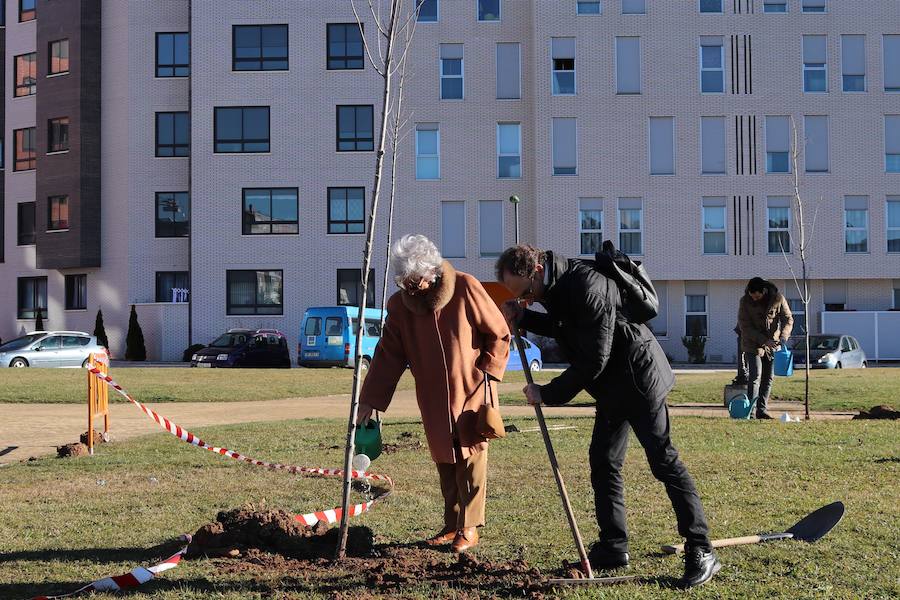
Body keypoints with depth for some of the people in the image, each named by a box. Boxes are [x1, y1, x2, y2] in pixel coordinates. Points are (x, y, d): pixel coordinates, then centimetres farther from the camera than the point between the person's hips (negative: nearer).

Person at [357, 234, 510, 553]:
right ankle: (452, 524, 21)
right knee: (444, 461, 9)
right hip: (433, 396, 4)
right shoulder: (399, 304, -3)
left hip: (472, 389, -4)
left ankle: (470, 527, 9)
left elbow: (499, 333, -5)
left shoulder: (466, 288, -14)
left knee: (471, 456, -1)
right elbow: (387, 355, -1)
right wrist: (370, 400, -5)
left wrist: (488, 372, -10)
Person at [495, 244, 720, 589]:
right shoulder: (557, 284, 2)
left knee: (664, 462, -8)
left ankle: (701, 553, -3)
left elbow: (593, 360, -26)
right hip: (612, 387, 10)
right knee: (603, 463, 11)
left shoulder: (586, 287, -28)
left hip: (637, 377, -10)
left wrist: (547, 395, -17)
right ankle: (613, 548, 20)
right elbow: (564, 328, 22)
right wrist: (523, 319, 4)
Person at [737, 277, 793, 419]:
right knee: (755, 377, -12)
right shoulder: (745, 301, -15)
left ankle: (762, 410, 13)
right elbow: (745, 326, -15)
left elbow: (788, 319, -5)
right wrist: (764, 341, -23)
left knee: (768, 378, 6)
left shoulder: (778, 299, -10)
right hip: (752, 345, -3)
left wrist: (783, 337, -23)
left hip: (772, 345, 3)